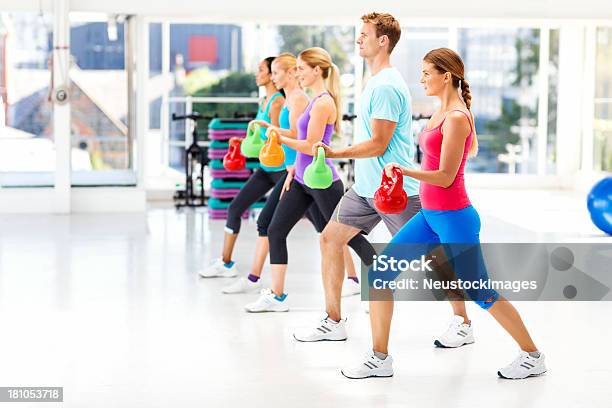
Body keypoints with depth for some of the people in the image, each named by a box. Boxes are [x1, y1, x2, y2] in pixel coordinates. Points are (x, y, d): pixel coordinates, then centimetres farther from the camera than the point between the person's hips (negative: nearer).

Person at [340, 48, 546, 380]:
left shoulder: (456, 117, -18)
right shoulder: (442, 112, 8)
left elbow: (445, 177, -21)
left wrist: (407, 172, -34)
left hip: (454, 218, -9)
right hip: (430, 215, 9)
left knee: (480, 293, 3)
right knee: (380, 272, 1)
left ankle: (533, 357, 21)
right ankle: (379, 358, 8)